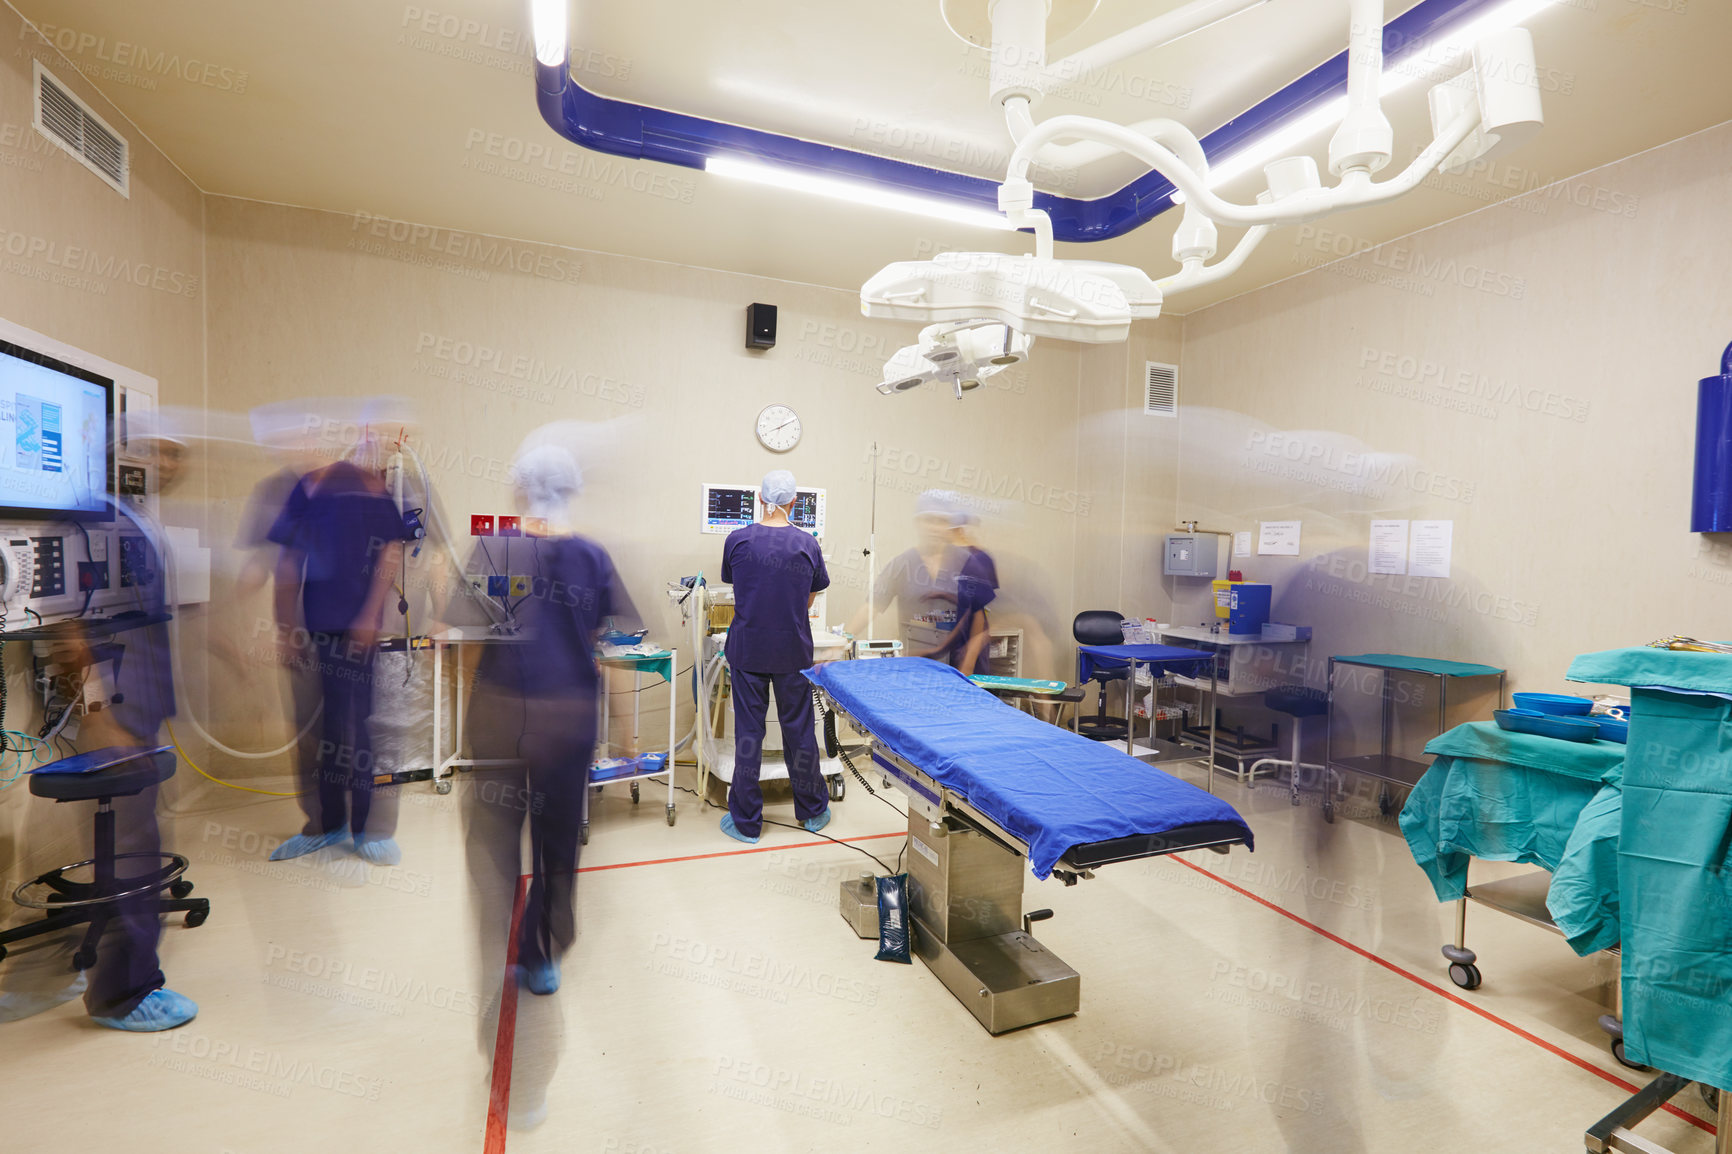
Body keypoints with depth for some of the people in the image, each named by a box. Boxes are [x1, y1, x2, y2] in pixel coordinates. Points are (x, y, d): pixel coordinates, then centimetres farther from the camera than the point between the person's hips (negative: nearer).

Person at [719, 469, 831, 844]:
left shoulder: (737, 541, -5)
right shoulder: (807, 543, -5)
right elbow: (811, 599, 7)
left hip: (748, 649, 0)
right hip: (793, 651, 1)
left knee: (748, 732, 7)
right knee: (799, 729, 12)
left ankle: (746, 822, 17)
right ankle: (813, 810, 28)